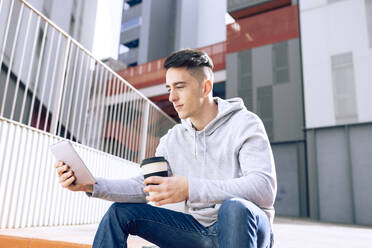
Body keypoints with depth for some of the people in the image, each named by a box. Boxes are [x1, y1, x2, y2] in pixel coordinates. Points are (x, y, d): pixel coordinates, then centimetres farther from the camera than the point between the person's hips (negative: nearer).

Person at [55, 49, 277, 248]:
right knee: (121, 211, -3)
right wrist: (92, 186, -14)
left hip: (246, 227, -4)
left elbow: (265, 187, -27)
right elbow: (145, 187, 2)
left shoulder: (245, 124, -13)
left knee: (234, 207, -39)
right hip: (201, 230, 5)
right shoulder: (174, 139, 6)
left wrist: (191, 188, -38)